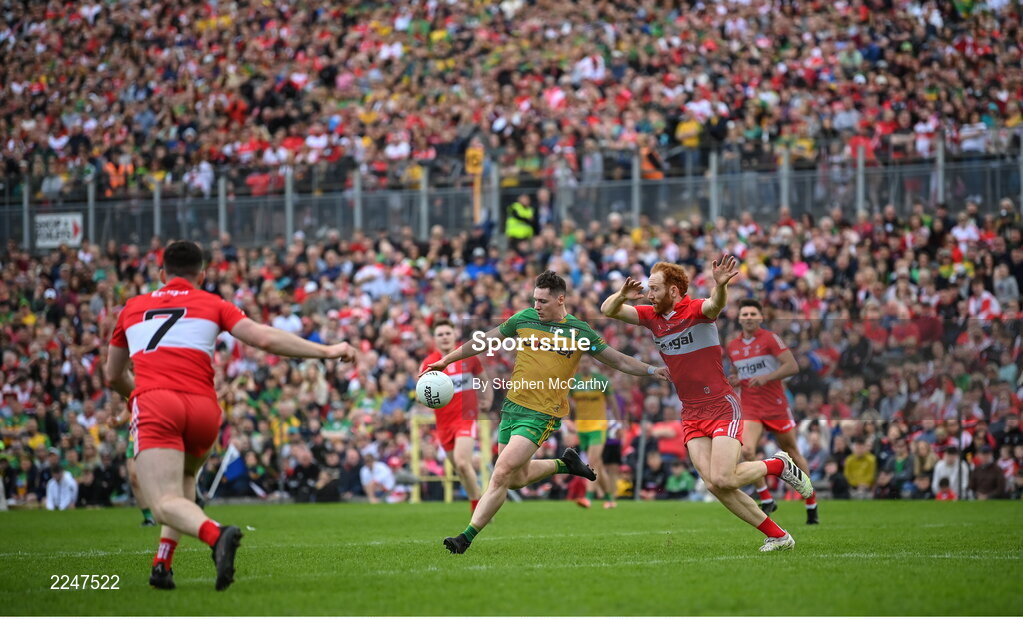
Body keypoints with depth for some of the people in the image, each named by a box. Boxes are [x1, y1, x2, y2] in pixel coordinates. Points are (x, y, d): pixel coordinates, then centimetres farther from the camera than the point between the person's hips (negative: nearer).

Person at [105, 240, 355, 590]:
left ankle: (215, 535, -45)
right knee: (185, 478, 30)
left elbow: (113, 378, 34)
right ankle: (162, 563, 12)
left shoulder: (133, 308, 25)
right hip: (203, 409, 2)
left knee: (165, 504, -13)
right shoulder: (212, 305, 18)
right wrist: (327, 351, 11)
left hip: (154, 404, -2)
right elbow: (264, 339, 4)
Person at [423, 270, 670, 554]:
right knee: (517, 478, 13)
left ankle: (467, 536, -10)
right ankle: (564, 463, 40)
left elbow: (619, 361, 5)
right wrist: (446, 360, 13)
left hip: (542, 415, -5)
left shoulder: (580, 332, -3)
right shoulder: (524, 319, 4)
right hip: (512, 406, 5)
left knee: (501, 475, -14)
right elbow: (484, 341, 13)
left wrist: (651, 370, -7)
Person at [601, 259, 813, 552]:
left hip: (722, 407, -6)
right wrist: (623, 295, -18)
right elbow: (608, 310, 6)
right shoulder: (652, 317, 7)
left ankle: (779, 465, 9)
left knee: (722, 479, -19)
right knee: (714, 484, -8)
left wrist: (720, 286, -58)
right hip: (691, 415, 6)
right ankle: (777, 535, 2)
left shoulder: (696, 310, -11)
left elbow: (715, 305, -34)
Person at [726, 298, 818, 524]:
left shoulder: (770, 339, -6)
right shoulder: (732, 347, 10)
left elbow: (792, 366, -13)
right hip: (749, 408, 3)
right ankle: (766, 499, -6)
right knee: (747, 450, -20)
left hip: (776, 405, -3)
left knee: (792, 453, 7)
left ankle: (812, 503, 21)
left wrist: (766, 377, -23)